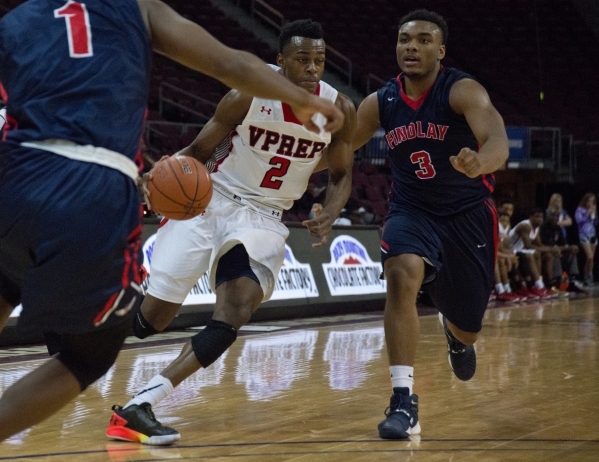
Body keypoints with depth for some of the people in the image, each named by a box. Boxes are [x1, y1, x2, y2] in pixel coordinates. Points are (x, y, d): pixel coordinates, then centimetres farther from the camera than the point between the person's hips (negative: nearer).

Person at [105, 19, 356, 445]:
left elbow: (342, 175, 8)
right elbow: (199, 150, -5)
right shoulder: (248, 95, -15)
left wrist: (329, 214, -13)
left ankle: (140, 405, -23)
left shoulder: (340, 110, -7)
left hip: (264, 217, 2)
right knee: (156, 313, -5)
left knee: (236, 311, -22)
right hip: (210, 199, -2)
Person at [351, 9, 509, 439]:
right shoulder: (380, 103, -7)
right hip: (412, 210, 2)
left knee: (466, 330, 9)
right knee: (402, 275, -33)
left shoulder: (463, 91, -20)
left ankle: (456, 334, 52)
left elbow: (498, 142, -38)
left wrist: (479, 162, -61)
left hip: (468, 213, -1)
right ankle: (404, 399, -29)